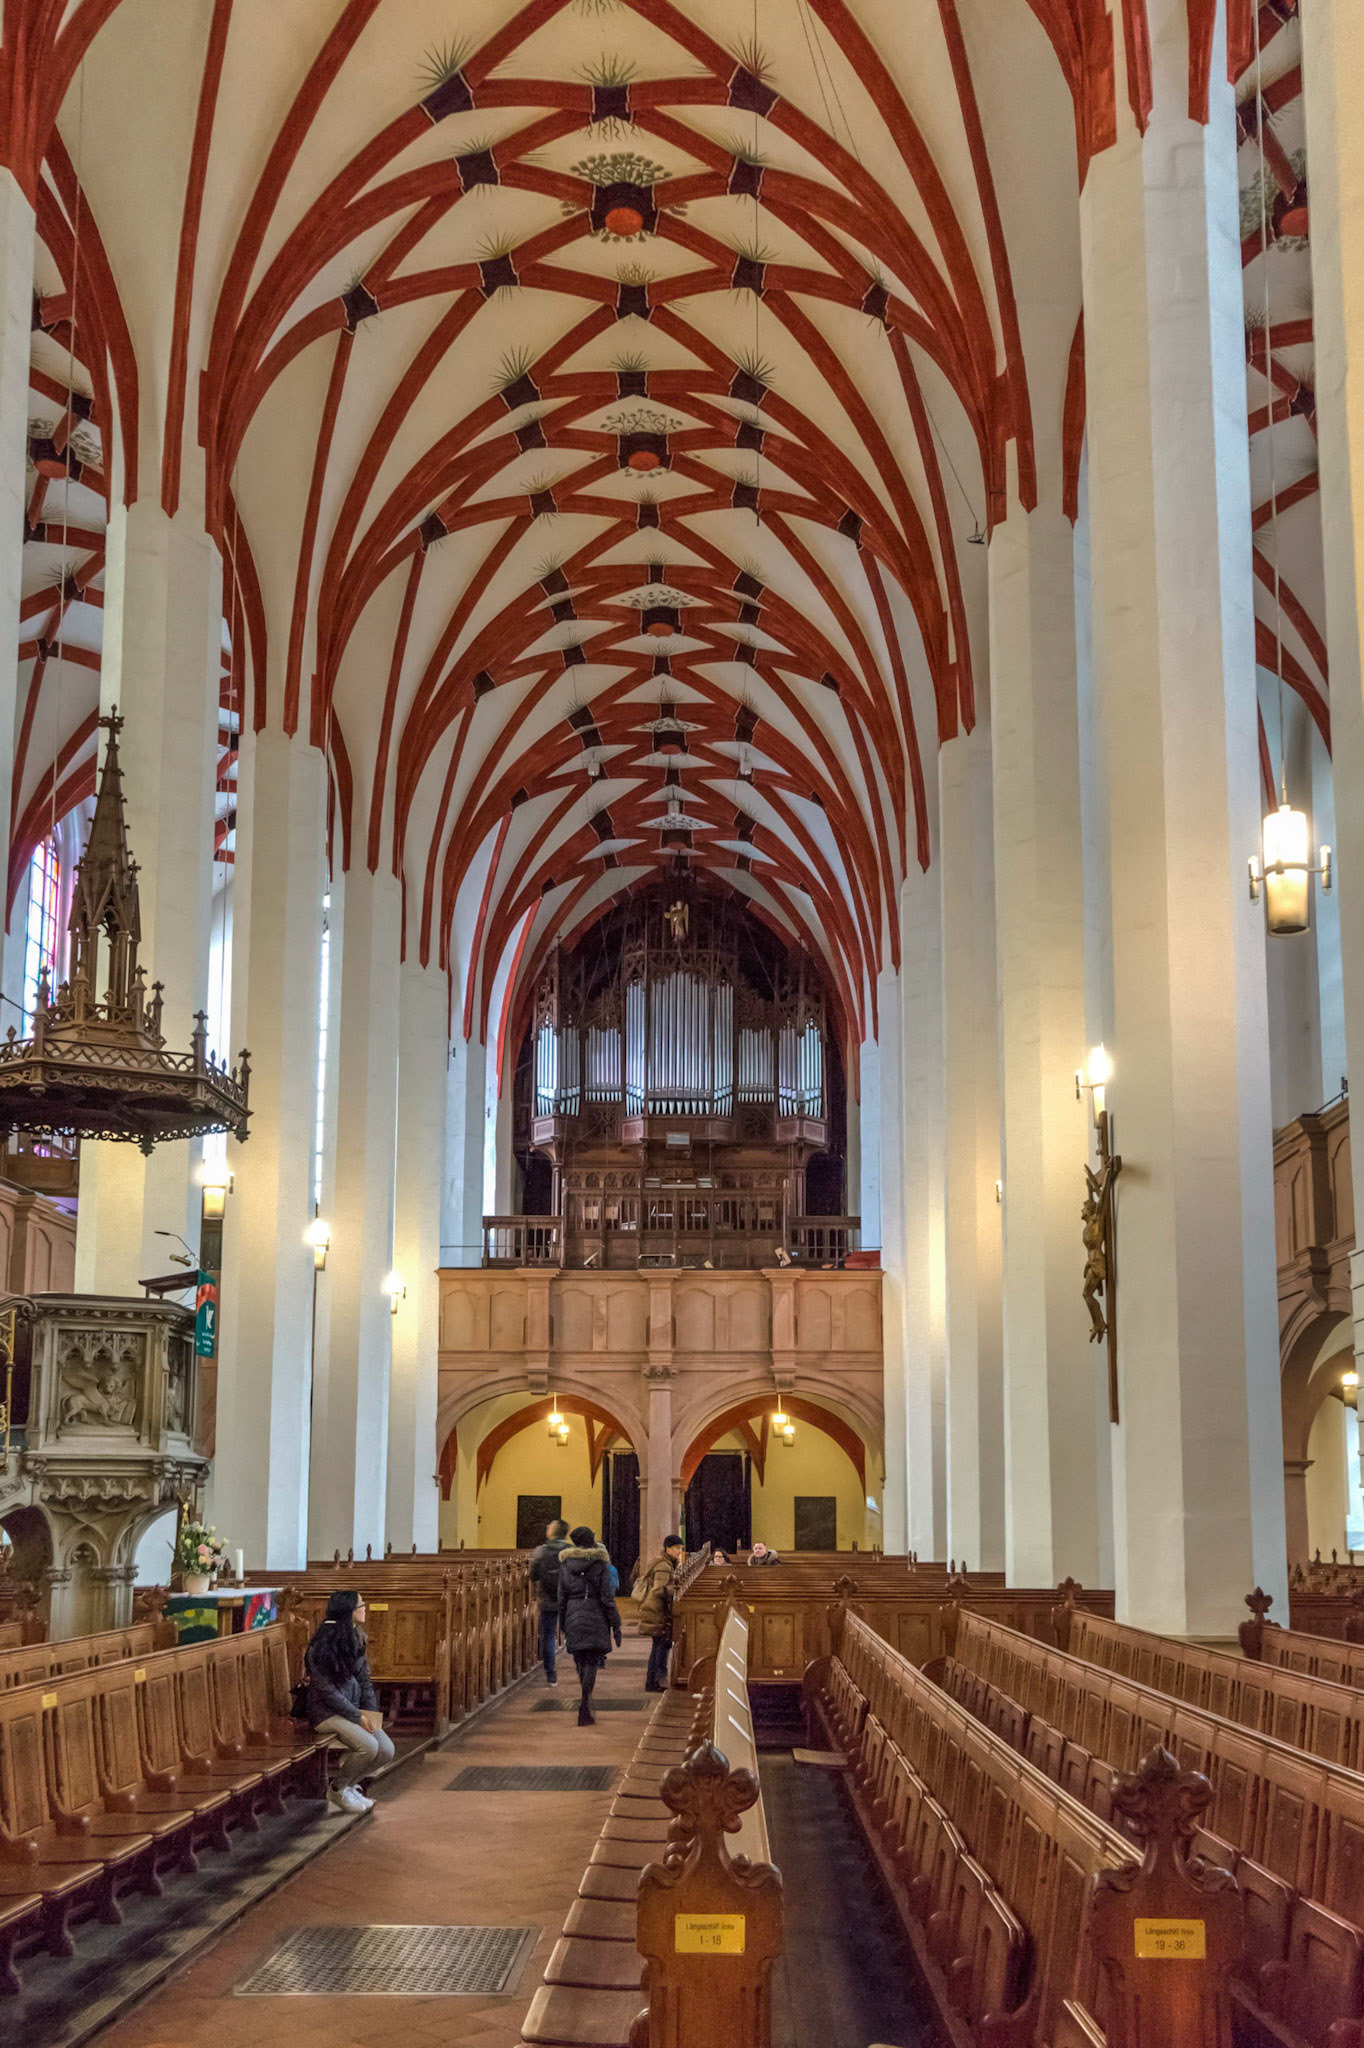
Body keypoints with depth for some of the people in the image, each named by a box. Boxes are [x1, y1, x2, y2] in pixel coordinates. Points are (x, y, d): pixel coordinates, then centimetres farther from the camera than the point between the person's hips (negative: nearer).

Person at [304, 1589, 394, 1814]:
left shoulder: (356, 1638, 8)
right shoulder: (323, 1645, -18)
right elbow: (327, 1690, -18)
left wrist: (371, 1713, -1)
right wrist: (358, 1717, -17)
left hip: (355, 1708, 8)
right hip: (327, 1712, -8)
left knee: (386, 1751, -10)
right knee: (368, 1746, -27)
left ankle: (349, 1785, 14)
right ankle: (337, 1791, -3)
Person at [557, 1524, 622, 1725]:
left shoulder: (566, 1562, 4)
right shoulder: (600, 1561, -5)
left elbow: (561, 1596, 8)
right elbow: (607, 1596, -7)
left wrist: (563, 1625, 16)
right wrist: (616, 1625, -3)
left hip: (573, 1616, 3)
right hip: (595, 1617, -3)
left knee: (581, 1663, 14)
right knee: (592, 1663, -2)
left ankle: (586, 1709, 19)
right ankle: (584, 1706, -16)